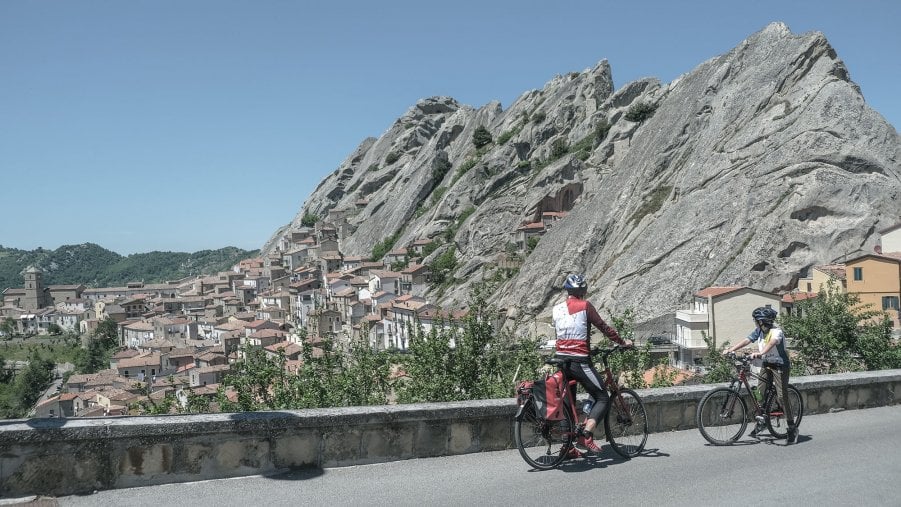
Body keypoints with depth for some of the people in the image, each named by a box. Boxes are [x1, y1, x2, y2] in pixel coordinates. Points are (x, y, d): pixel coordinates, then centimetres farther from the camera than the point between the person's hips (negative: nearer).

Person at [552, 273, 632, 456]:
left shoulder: (557, 309, 12)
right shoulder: (584, 305, -6)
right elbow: (603, 327, -3)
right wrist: (623, 341, 11)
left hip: (561, 359, 7)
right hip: (579, 361, -7)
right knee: (602, 398, 4)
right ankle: (586, 436, -12)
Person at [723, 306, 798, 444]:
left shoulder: (777, 331, -22)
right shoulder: (759, 331, 1)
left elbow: (772, 343, -42)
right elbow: (746, 341, -4)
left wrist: (760, 353, -59)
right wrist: (730, 349, -16)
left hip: (780, 365, -7)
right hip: (767, 364, 7)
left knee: (782, 396, -9)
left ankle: (792, 428, -1)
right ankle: (760, 421, 17)